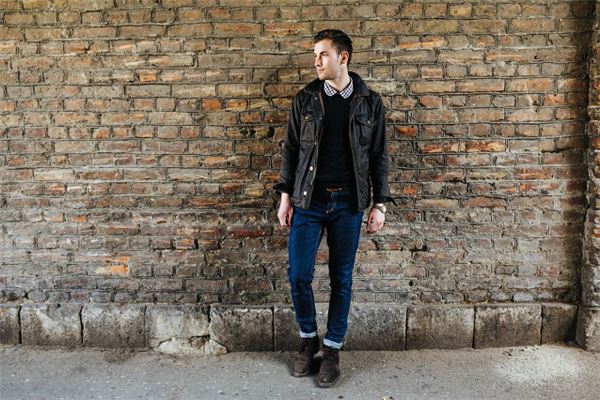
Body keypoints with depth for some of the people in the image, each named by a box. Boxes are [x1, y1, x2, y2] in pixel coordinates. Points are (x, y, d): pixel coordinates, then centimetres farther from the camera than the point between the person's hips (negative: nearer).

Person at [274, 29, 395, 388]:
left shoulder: (370, 102, 2)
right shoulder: (305, 99, 5)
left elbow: (379, 156, 4)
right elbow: (291, 150, 7)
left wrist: (380, 204, -1)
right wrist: (286, 196, 3)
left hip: (348, 203, 0)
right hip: (308, 200, 1)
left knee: (342, 278, 7)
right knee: (299, 275, -1)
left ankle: (332, 349, 24)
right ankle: (308, 339, 25)